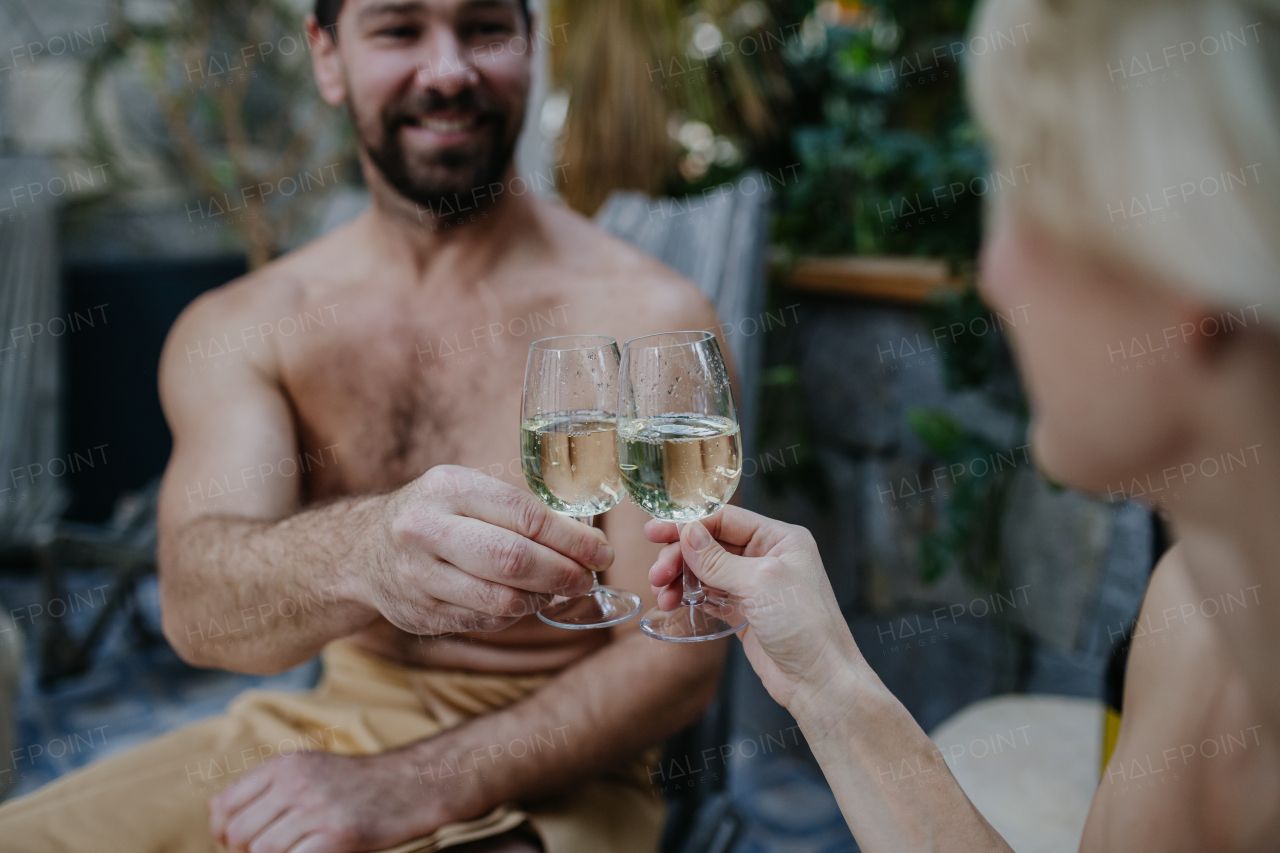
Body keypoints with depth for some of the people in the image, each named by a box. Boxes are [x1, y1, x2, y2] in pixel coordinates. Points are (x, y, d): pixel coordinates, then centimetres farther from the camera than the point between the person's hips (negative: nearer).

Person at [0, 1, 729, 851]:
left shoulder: (648, 317, -10)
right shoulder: (237, 329, -1)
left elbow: (678, 656, -10)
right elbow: (198, 605, -16)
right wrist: (363, 556, -39)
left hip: (545, 773, -3)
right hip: (320, 730, 4)